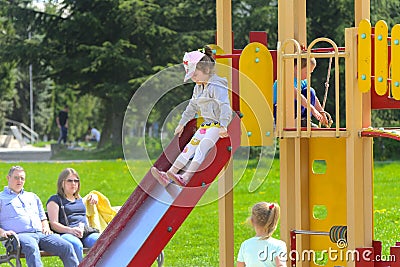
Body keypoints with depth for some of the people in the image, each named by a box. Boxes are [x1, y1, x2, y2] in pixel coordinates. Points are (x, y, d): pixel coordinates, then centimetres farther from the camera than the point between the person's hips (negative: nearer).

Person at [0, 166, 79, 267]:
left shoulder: (32, 197, 33)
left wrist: (46, 228, 12)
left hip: (40, 233, 5)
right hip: (20, 235, -5)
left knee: (67, 247, -19)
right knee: (32, 248, -41)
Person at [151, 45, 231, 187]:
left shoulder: (217, 87, -16)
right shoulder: (198, 88, 16)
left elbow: (225, 106, -27)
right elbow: (192, 107, 29)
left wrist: (223, 126, -39)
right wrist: (181, 124, 32)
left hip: (219, 124, -10)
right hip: (206, 124, 10)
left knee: (202, 147, -26)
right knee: (189, 147, 0)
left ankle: (186, 177, -40)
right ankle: (169, 175, -6)